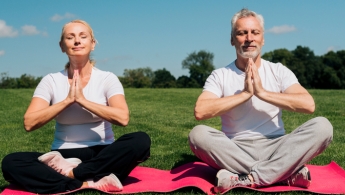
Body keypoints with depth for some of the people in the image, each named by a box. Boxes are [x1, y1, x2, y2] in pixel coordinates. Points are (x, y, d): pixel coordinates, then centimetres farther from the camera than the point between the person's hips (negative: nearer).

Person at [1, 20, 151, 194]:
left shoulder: (107, 78, -1)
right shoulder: (51, 81, 3)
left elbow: (122, 118, -19)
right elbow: (29, 123, -10)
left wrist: (82, 100, -18)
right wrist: (67, 100, -16)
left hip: (101, 156, -1)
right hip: (64, 156, 1)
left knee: (140, 140, -30)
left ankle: (71, 173, -23)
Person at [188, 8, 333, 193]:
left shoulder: (278, 71, 6)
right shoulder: (219, 76, 3)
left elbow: (309, 105, -11)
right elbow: (200, 111, -16)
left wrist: (262, 92, -16)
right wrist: (244, 94, -17)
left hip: (274, 148, 1)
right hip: (234, 151, 0)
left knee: (322, 126, -22)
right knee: (198, 134, -30)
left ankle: (247, 179, -29)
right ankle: (287, 173, -26)